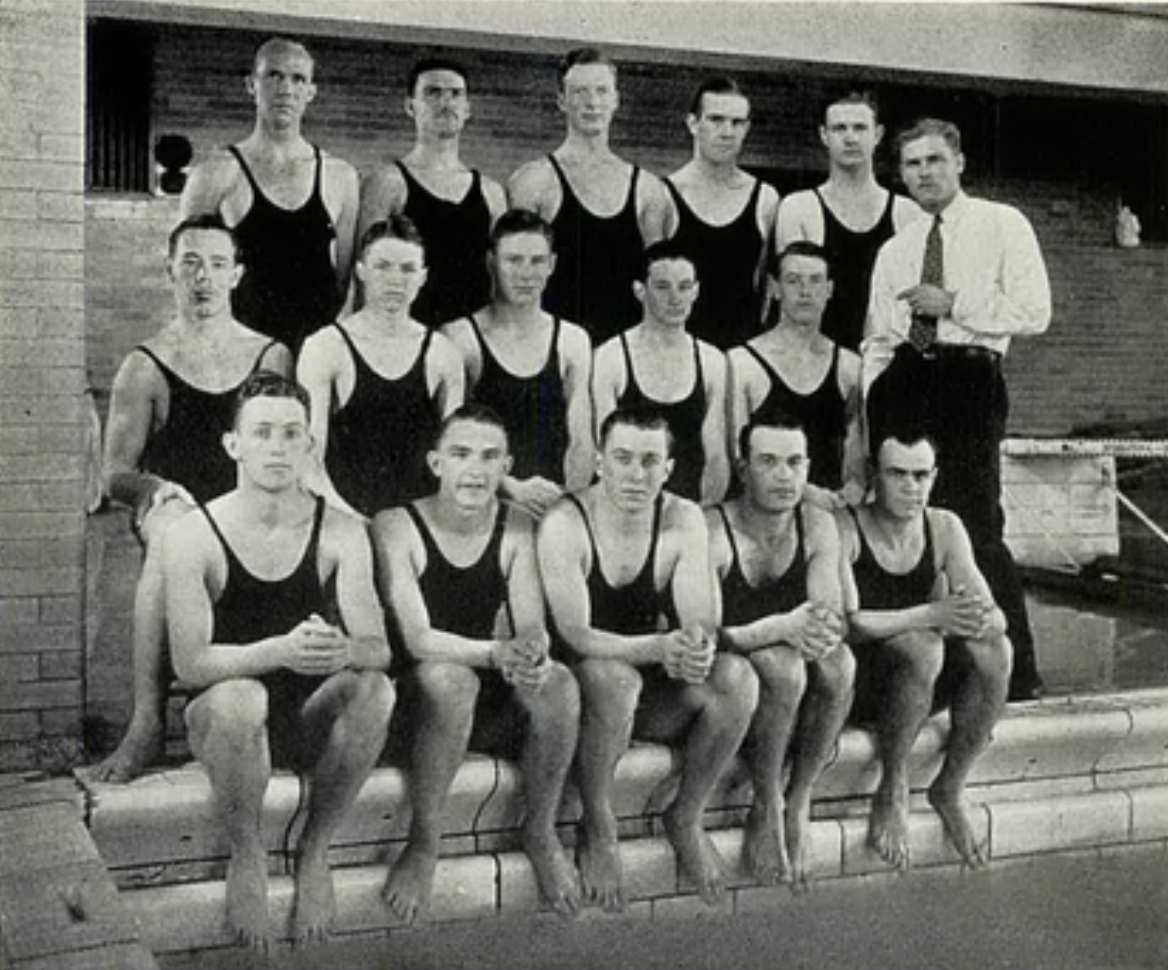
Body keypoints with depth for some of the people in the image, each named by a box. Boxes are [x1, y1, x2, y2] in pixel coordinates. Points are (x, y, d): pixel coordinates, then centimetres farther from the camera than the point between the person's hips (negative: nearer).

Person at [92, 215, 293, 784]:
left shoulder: (271, 358, 18)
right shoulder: (145, 367, 13)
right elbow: (114, 474, 9)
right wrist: (157, 488, -15)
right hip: (173, 510, -1)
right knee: (169, 534, -38)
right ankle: (147, 722, -38)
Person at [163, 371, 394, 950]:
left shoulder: (341, 534, -3)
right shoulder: (192, 537, -9)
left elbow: (378, 648, -11)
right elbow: (190, 662, -18)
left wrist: (343, 650, -37)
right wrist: (281, 651, -36)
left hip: (312, 720, 2)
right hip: (227, 723, -2)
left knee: (374, 687, -29)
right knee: (238, 698, -36)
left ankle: (313, 851, -8)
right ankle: (246, 858, -10)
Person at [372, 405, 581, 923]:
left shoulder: (517, 528, 2)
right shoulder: (396, 528, -11)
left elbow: (532, 626, -7)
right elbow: (416, 639, -21)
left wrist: (532, 652, -33)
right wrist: (497, 653, -38)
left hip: (495, 704, 4)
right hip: (420, 696, -3)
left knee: (560, 682, -27)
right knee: (448, 678, -37)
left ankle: (541, 833, -6)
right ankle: (423, 843, -19)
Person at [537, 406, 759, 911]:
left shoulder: (684, 520, -2)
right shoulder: (565, 524, -15)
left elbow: (701, 621, -10)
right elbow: (575, 635, -25)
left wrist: (698, 647, -37)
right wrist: (659, 647, -42)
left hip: (655, 690, 4)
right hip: (584, 688, -4)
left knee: (737, 676, -23)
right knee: (613, 676, -38)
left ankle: (686, 818, -3)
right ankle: (598, 829, -14)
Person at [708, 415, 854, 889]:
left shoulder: (818, 526, 1)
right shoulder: (712, 530, -15)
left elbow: (833, 618, -7)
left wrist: (824, 630, -33)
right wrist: (782, 627, -38)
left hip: (795, 690, 4)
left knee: (839, 660, -27)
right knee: (781, 666, -35)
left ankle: (799, 803, -13)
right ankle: (765, 810, -15)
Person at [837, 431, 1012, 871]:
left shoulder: (944, 528, 3)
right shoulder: (844, 528, -13)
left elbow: (995, 615, -2)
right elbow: (848, 624, -24)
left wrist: (984, 620, -27)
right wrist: (932, 614, -33)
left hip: (924, 685, 5)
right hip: (855, 686, -5)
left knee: (995, 649, -21)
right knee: (921, 646, -34)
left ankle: (950, 789, -7)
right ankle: (892, 793, -17)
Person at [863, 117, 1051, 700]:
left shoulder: (1003, 226, 5)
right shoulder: (893, 252, 19)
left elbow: (1034, 313, -6)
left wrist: (953, 304, -10)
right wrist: (867, 409, 5)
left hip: (969, 379, -5)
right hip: (902, 381, 5)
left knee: (975, 527, -10)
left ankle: (1016, 672, 2)